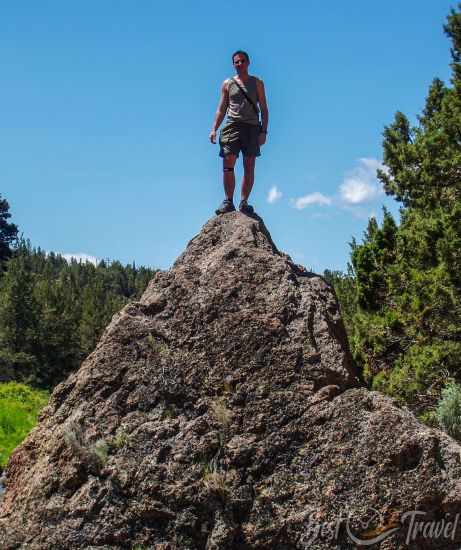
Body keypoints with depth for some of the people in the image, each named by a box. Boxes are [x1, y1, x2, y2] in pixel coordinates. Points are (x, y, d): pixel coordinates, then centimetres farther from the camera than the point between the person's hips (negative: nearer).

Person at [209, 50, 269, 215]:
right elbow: (221, 109, 14)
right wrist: (214, 129, 1)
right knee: (228, 164, -11)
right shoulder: (227, 84, 15)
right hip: (232, 125, 0)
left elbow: (264, 109, 9)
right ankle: (228, 201, -7)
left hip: (252, 126, 0)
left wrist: (263, 131, -3)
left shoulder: (257, 83, 13)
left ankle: (244, 202, -1)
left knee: (249, 167, -3)